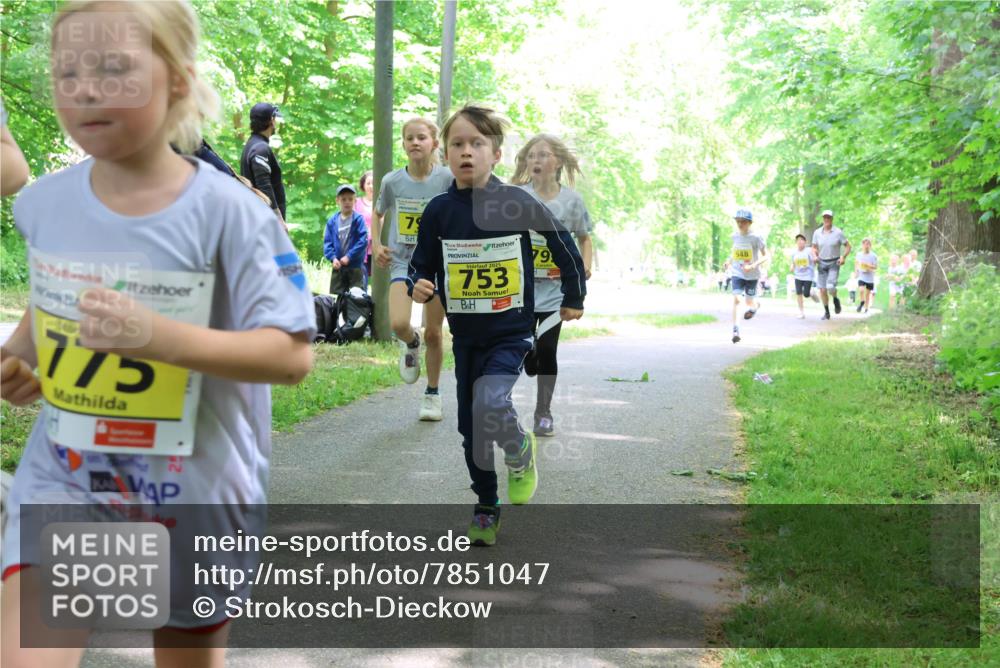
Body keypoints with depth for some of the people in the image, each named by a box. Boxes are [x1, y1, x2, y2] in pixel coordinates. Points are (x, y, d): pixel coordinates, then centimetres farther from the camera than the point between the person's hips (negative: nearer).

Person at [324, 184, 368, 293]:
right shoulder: (332, 221, 2)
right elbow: (327, 242, 3)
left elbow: (363, 241, -14)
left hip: (355, 267, -3)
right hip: (338, 267, 3)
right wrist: (333, 258, -12)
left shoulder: (358, 219, -7)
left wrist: (349, 256, -17)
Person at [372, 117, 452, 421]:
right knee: (398, 324, -21)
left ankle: (433, 394, 23)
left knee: (434, 332, 5)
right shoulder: (392, 181, -2)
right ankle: (411, 343, 16)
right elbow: (378, 214, 16)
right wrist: (376, 244, 1)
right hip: (403, 261, 1)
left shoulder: (447, 178, -8)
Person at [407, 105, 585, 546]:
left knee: (489, 406, -26)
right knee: (471, 429, 11)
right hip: (465, 336, 4)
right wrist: (418, 286, -18)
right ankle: (486, 507, 32)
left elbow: (562, 242, 2)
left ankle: (520, 453, 7)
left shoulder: (516, 203, -11)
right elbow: (421, 266, 5)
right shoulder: (439, 211, -4)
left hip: (511, 332, -4)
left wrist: (573, 299, 10)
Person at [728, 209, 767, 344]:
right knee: (736, 298, -17)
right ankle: (735, 330, -19)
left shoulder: (755, 238, -13)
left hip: (752, 274, -2)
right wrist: (729, 261, 6)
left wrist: (754, 265, -25)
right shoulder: (735, 236, 0)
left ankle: (755, 306, 49)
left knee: (749, 302, 9)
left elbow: (765, 256, -11)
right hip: (737, 273, 2)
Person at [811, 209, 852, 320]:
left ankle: (835, 299, 12)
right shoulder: (817, 232, 0)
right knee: (822, 290, 0)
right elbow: (814, 248, 12)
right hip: (822, 263, 3)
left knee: (830, 287, -21)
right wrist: (815, 256, -8)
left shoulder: (838, 232, -8)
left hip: (834, 263, -3)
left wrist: (843, 257, -16)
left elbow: (848, 246, -1)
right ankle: (826, 312, 16)